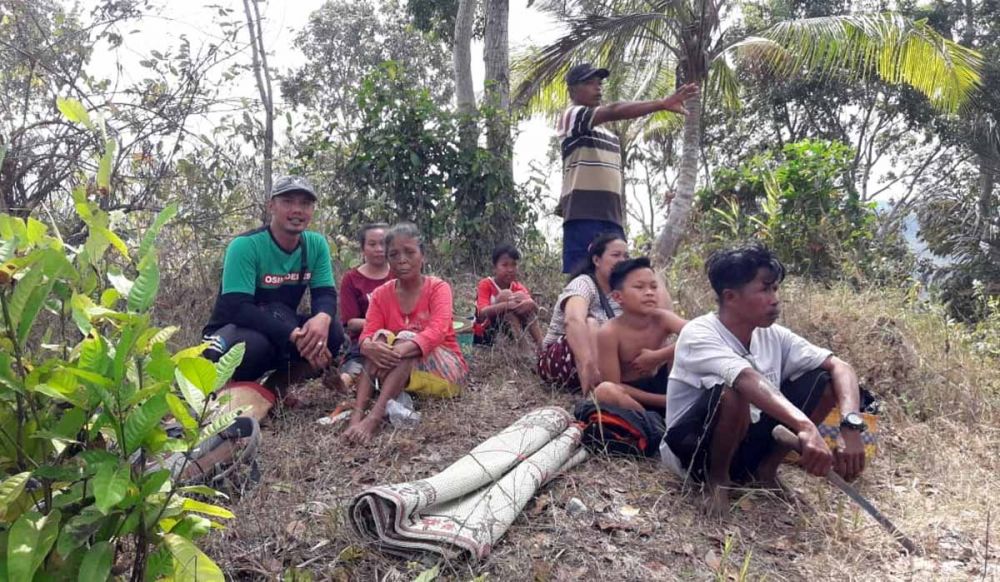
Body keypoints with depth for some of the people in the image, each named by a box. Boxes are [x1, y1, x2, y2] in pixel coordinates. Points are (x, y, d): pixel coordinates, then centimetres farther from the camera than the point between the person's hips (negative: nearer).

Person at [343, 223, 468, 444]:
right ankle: (357, 413, -39)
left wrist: (400, 350, -45)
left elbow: (437, 332, -28)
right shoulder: (381, 294, 1)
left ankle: (374, 417, -46)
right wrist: (369, 347, -38)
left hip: (443, 370, -4)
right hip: (399, 369, 4)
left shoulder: (438, 288, -11)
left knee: (406, 338, -30)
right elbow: (368, 334, -12)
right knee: (381, 336, -22)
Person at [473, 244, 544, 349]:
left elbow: (535, 310, -13)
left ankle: (541, 346, -20)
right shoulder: (485, 284, -11)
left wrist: (530, 304, -37)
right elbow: (482, 313, -28)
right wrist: (507, 305, -43)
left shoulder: (518, 288, 2)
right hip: (485, 336, -4)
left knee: (522, 297, -16)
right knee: (506, 295, -23)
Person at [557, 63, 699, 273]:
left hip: (612, 218, 8)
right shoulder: (571, 116, 0)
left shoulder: (609, 133, 27)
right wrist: (662, 104, -25)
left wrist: (621, 219, 16)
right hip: (583, 215, -8)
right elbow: (614, 111, -16)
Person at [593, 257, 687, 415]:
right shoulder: (609, 332, -21)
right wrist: (664, 401, -23)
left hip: (660, 386, 3)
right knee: (604, 391, -36)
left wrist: (656, 357, -31)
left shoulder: (662, 318, -14)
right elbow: (613, 385, -21)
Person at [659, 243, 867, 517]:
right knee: (733, 392, -38)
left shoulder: (773, 336, -4)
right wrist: (806, 427, -55)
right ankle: (717, 478, -8)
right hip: (693, 449, -6)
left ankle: (766, 469, 6)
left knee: (824, 381, -7)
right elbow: (747, 380, -42)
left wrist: (851, 426, -27)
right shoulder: (699, 334, -24)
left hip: (746, 444, 6)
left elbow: (840, 368, -8)